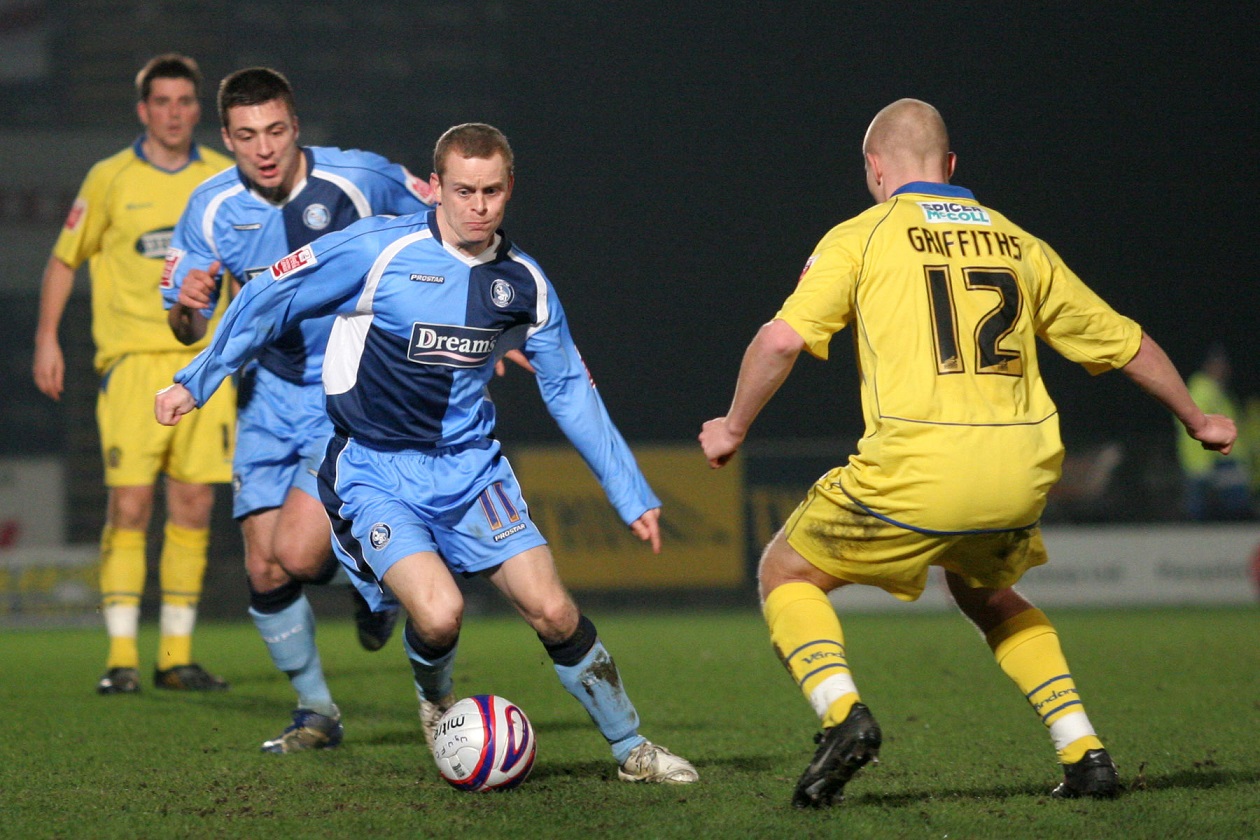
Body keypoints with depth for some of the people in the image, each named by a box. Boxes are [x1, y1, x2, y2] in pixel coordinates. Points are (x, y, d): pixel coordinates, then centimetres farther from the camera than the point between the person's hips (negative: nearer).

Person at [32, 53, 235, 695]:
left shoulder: (225, 179, 8)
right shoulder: (110, 179, 0)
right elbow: (64, 259, 9)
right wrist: (47, 340, 3)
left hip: (206, 359, 3)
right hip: (132, 360, -3)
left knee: (194, 506, 2)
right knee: (129, 504, -9)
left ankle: (177, 655, 9)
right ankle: (121, 655, -5)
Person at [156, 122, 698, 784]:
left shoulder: (523, 282, 1)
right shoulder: (379, 250, -13)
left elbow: (570, 391, 12)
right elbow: (269, 297, -2)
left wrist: (632, 496, 12)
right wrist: (195, 382, 4)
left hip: (469, 467, 4)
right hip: (374, 475, -4)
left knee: (553, 613, -9)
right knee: (439, 614, -24)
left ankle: (632, 748, 11)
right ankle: (435, 698, 13)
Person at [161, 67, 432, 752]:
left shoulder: (357, 179, -15)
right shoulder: (212, 208, -7)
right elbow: (186, 329, 0)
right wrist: (190, 307, -24)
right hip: (270, 396, 4)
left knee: (297, 553, -19)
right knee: (265, 572, -1)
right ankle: (316, 713, 19)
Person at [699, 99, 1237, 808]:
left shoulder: (860, 237, 7)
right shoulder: (1019, 245, 19)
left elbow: (783, 339, -6)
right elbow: (1124, 342, 26)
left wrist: (734, 429, 10)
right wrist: (1198, 421, 40)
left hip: (915, 473, -4)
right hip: (1021, 478, 4)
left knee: (786, 572, 17)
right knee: (986, 593, 33)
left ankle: (844, 715, -8)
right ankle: (1085, 754, 20)